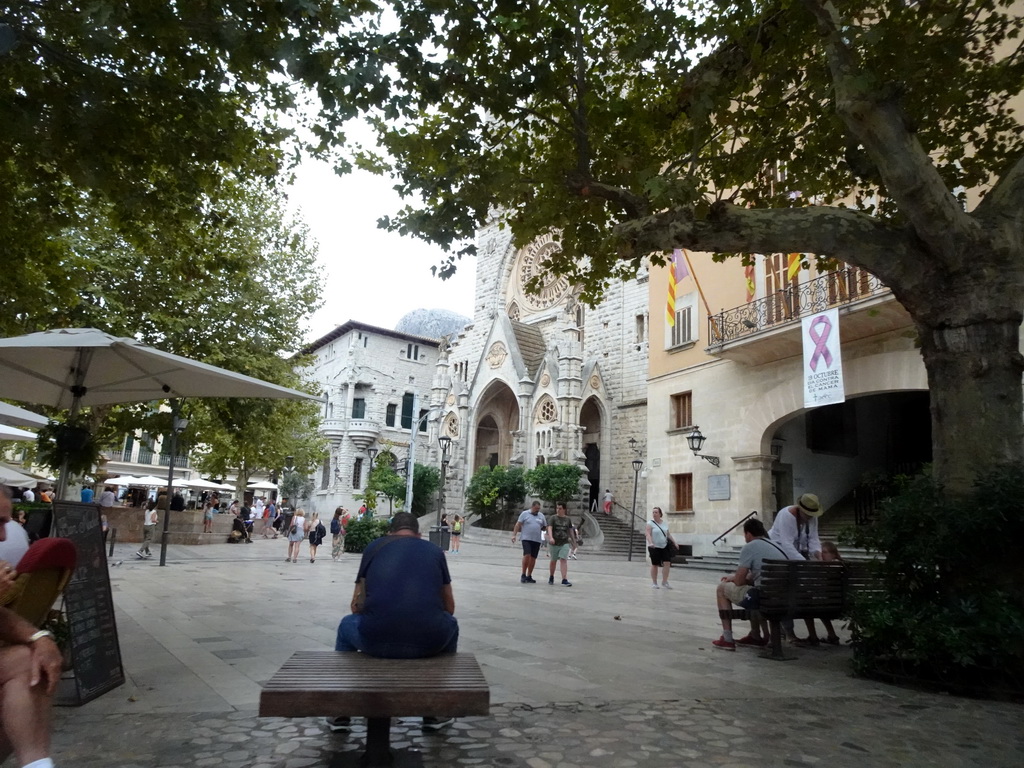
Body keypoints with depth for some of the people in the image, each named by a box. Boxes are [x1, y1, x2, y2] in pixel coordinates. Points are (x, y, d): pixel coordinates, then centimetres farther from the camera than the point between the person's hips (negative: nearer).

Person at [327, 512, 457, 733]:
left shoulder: (374, 546, 17)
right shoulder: (434, 551, 18)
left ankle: (340, 715, 36)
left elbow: (356, 606, 22)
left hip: (374, 641, 0)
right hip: (429, 642, 0)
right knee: (451, 626, 35)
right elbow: (449, 607, 26)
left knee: (346, 625, 34)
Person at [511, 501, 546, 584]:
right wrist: (514, 535, -9)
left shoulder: (541, 516, 14)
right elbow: (518, 524, -1)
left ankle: (529, 576, 15)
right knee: (527, 555, -18)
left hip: (537, 540, 5)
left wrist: (543, 528, -2)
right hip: (526, 539, -5)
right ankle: (523, 575, -6)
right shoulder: (525, 513, 2)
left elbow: (545, 527, 21)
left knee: (533, 558, 6)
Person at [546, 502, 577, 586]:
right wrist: (551, 537, -32)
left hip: (564, 543, 1)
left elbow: (570, 531, 16)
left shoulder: (568, 519, 8)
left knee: (563, 560, -13)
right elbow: (549, 528, -15)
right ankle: (551, 577, 32)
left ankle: (564, 580, -16)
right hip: (554, 544, -1)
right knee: (553, 561, 11)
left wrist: (574, 541, 16)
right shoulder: (553, 518, -2)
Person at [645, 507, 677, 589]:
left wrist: (674, 542, 8)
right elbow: (648, 534, -14)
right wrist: (650, 543, -30)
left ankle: (664, 581, 6)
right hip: (654, 547, -4)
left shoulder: (664, 523, 10)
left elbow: (668, 534, 17)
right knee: (655, 565, 2)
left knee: (667, 563, -7)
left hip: (664, 546, 4)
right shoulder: (650, 523, -5)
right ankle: (654, 583, 15)